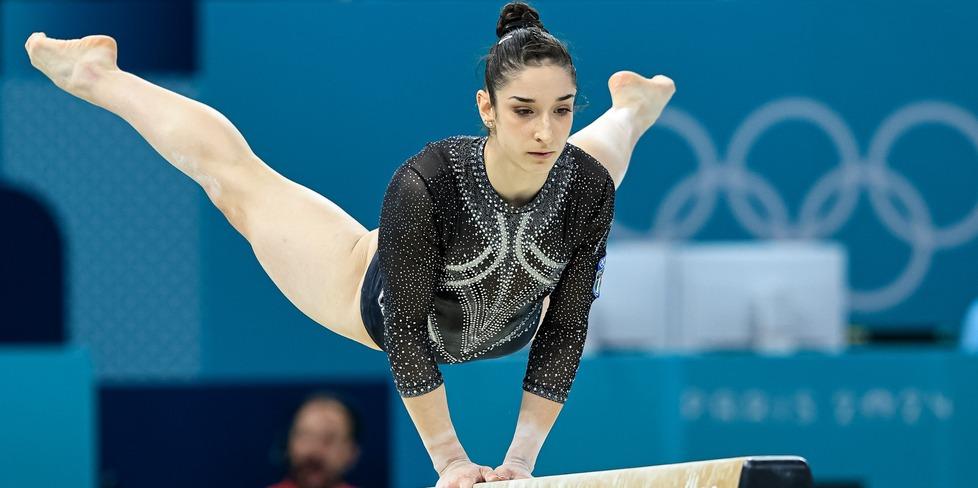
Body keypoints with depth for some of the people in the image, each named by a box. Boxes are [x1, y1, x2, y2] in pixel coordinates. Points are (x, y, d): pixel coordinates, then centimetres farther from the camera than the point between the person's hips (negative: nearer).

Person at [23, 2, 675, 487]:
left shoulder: (587, 187, -35)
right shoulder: (423, 184, -43)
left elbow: (564, 332, -24)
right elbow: (407, 329, -34)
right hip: (384, 303, -3)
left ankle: (635, 102, 69)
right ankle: (98, 77, 40)